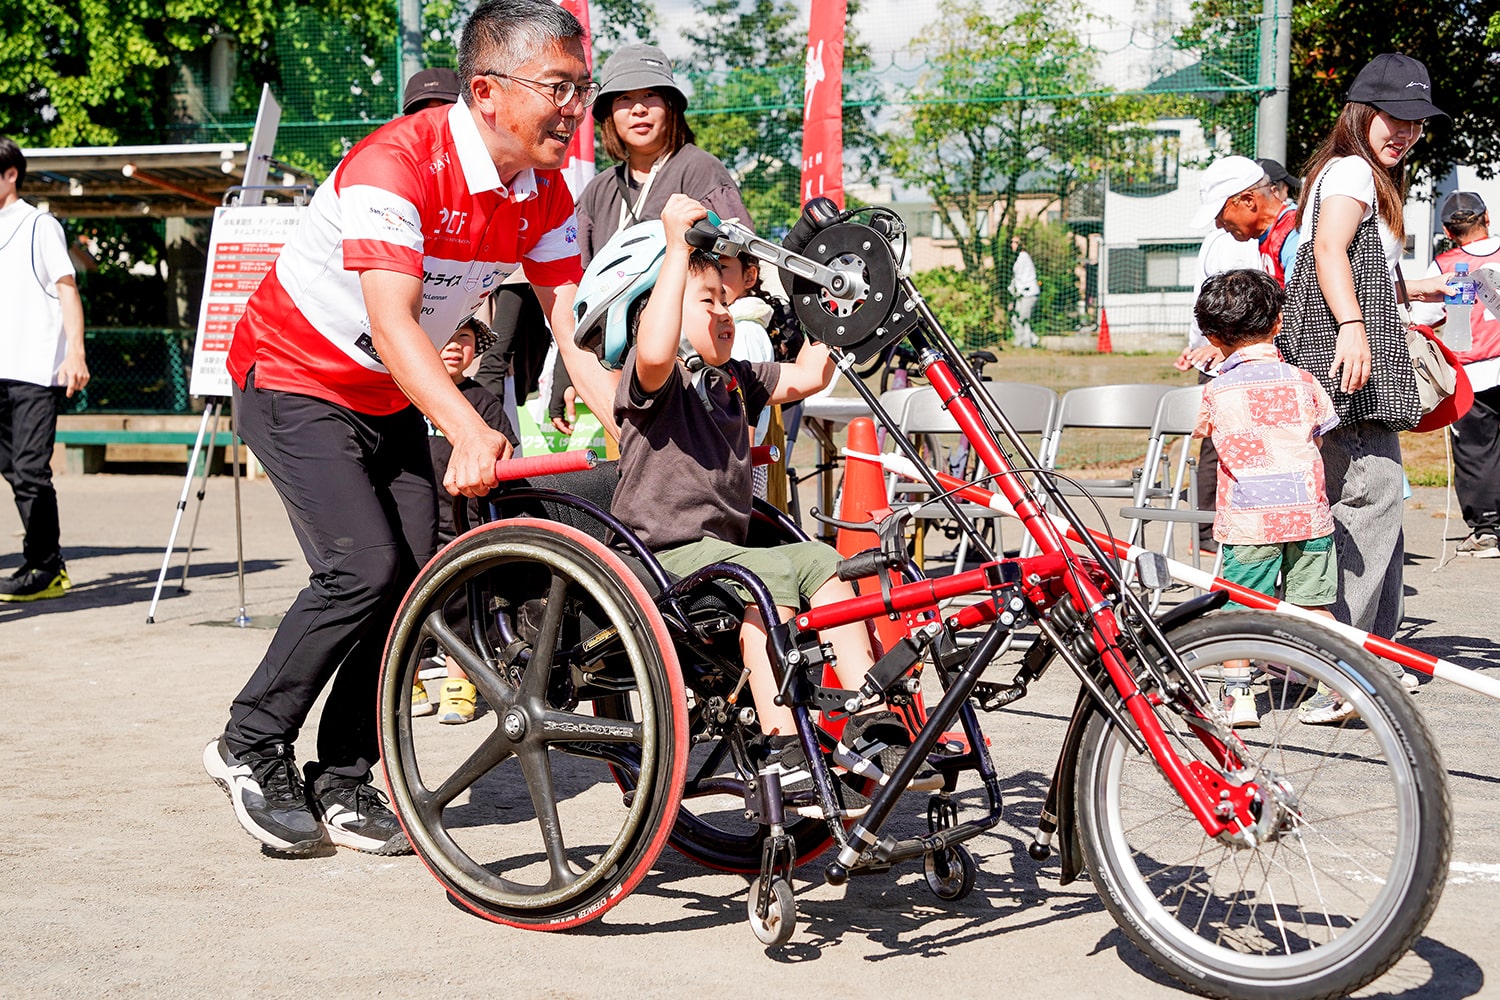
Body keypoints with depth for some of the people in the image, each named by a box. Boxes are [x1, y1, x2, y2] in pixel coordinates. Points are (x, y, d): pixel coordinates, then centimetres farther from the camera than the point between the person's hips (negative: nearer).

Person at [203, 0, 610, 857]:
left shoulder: (545, 192, -7)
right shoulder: (396, 164, -30)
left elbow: (574, 321, -8)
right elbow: (392, 323, -38)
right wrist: (470, 433, -52)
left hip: (392, 398, 7)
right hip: (296, 379, -7)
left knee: (418, 576, -4)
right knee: (365, 568, -20)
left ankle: (344, 783, 9)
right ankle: (251, 748, 0)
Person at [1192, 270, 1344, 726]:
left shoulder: (1216, 390, -1)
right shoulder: (1303, 381, 4)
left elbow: (1203, 432, 17)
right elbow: (1319, 432, 16)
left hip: (1247, 518, -2)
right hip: (1308, 512, 2)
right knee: (1313, 605, 9)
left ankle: (1238, 693, 8)